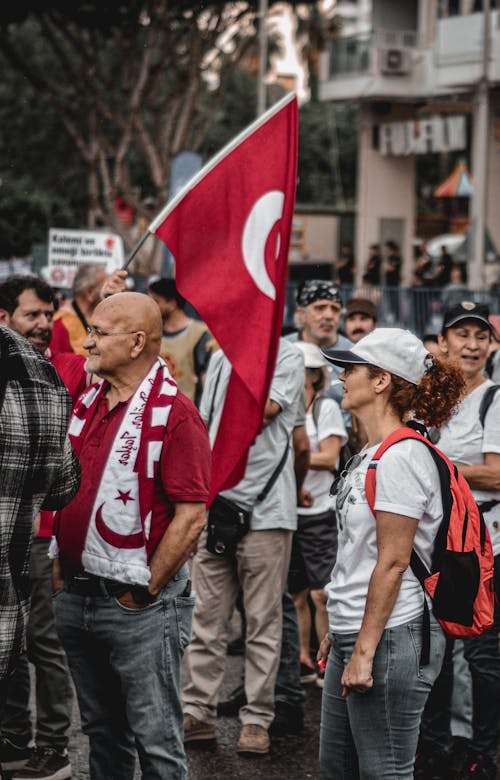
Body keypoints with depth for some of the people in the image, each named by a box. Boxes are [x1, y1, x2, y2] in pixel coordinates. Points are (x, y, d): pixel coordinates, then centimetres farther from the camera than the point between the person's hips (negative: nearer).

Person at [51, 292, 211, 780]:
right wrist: (60, 567, 11)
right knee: (101, 731, 18)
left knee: (155, 739, 1)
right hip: (75, 597, 8)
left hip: (137, 605, -7)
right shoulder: (87, 404, 10)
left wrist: (144, 591, -14)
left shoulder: (174, 414, -14)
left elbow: (191, 517, -18)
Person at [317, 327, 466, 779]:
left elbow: (393, 563, -20)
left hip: (390, 639, -10)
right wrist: (338, 633, 20)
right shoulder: (372, 454, 14)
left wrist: (365, 651, -19)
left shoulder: (401, 458, -17)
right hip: (356, 634, 10)